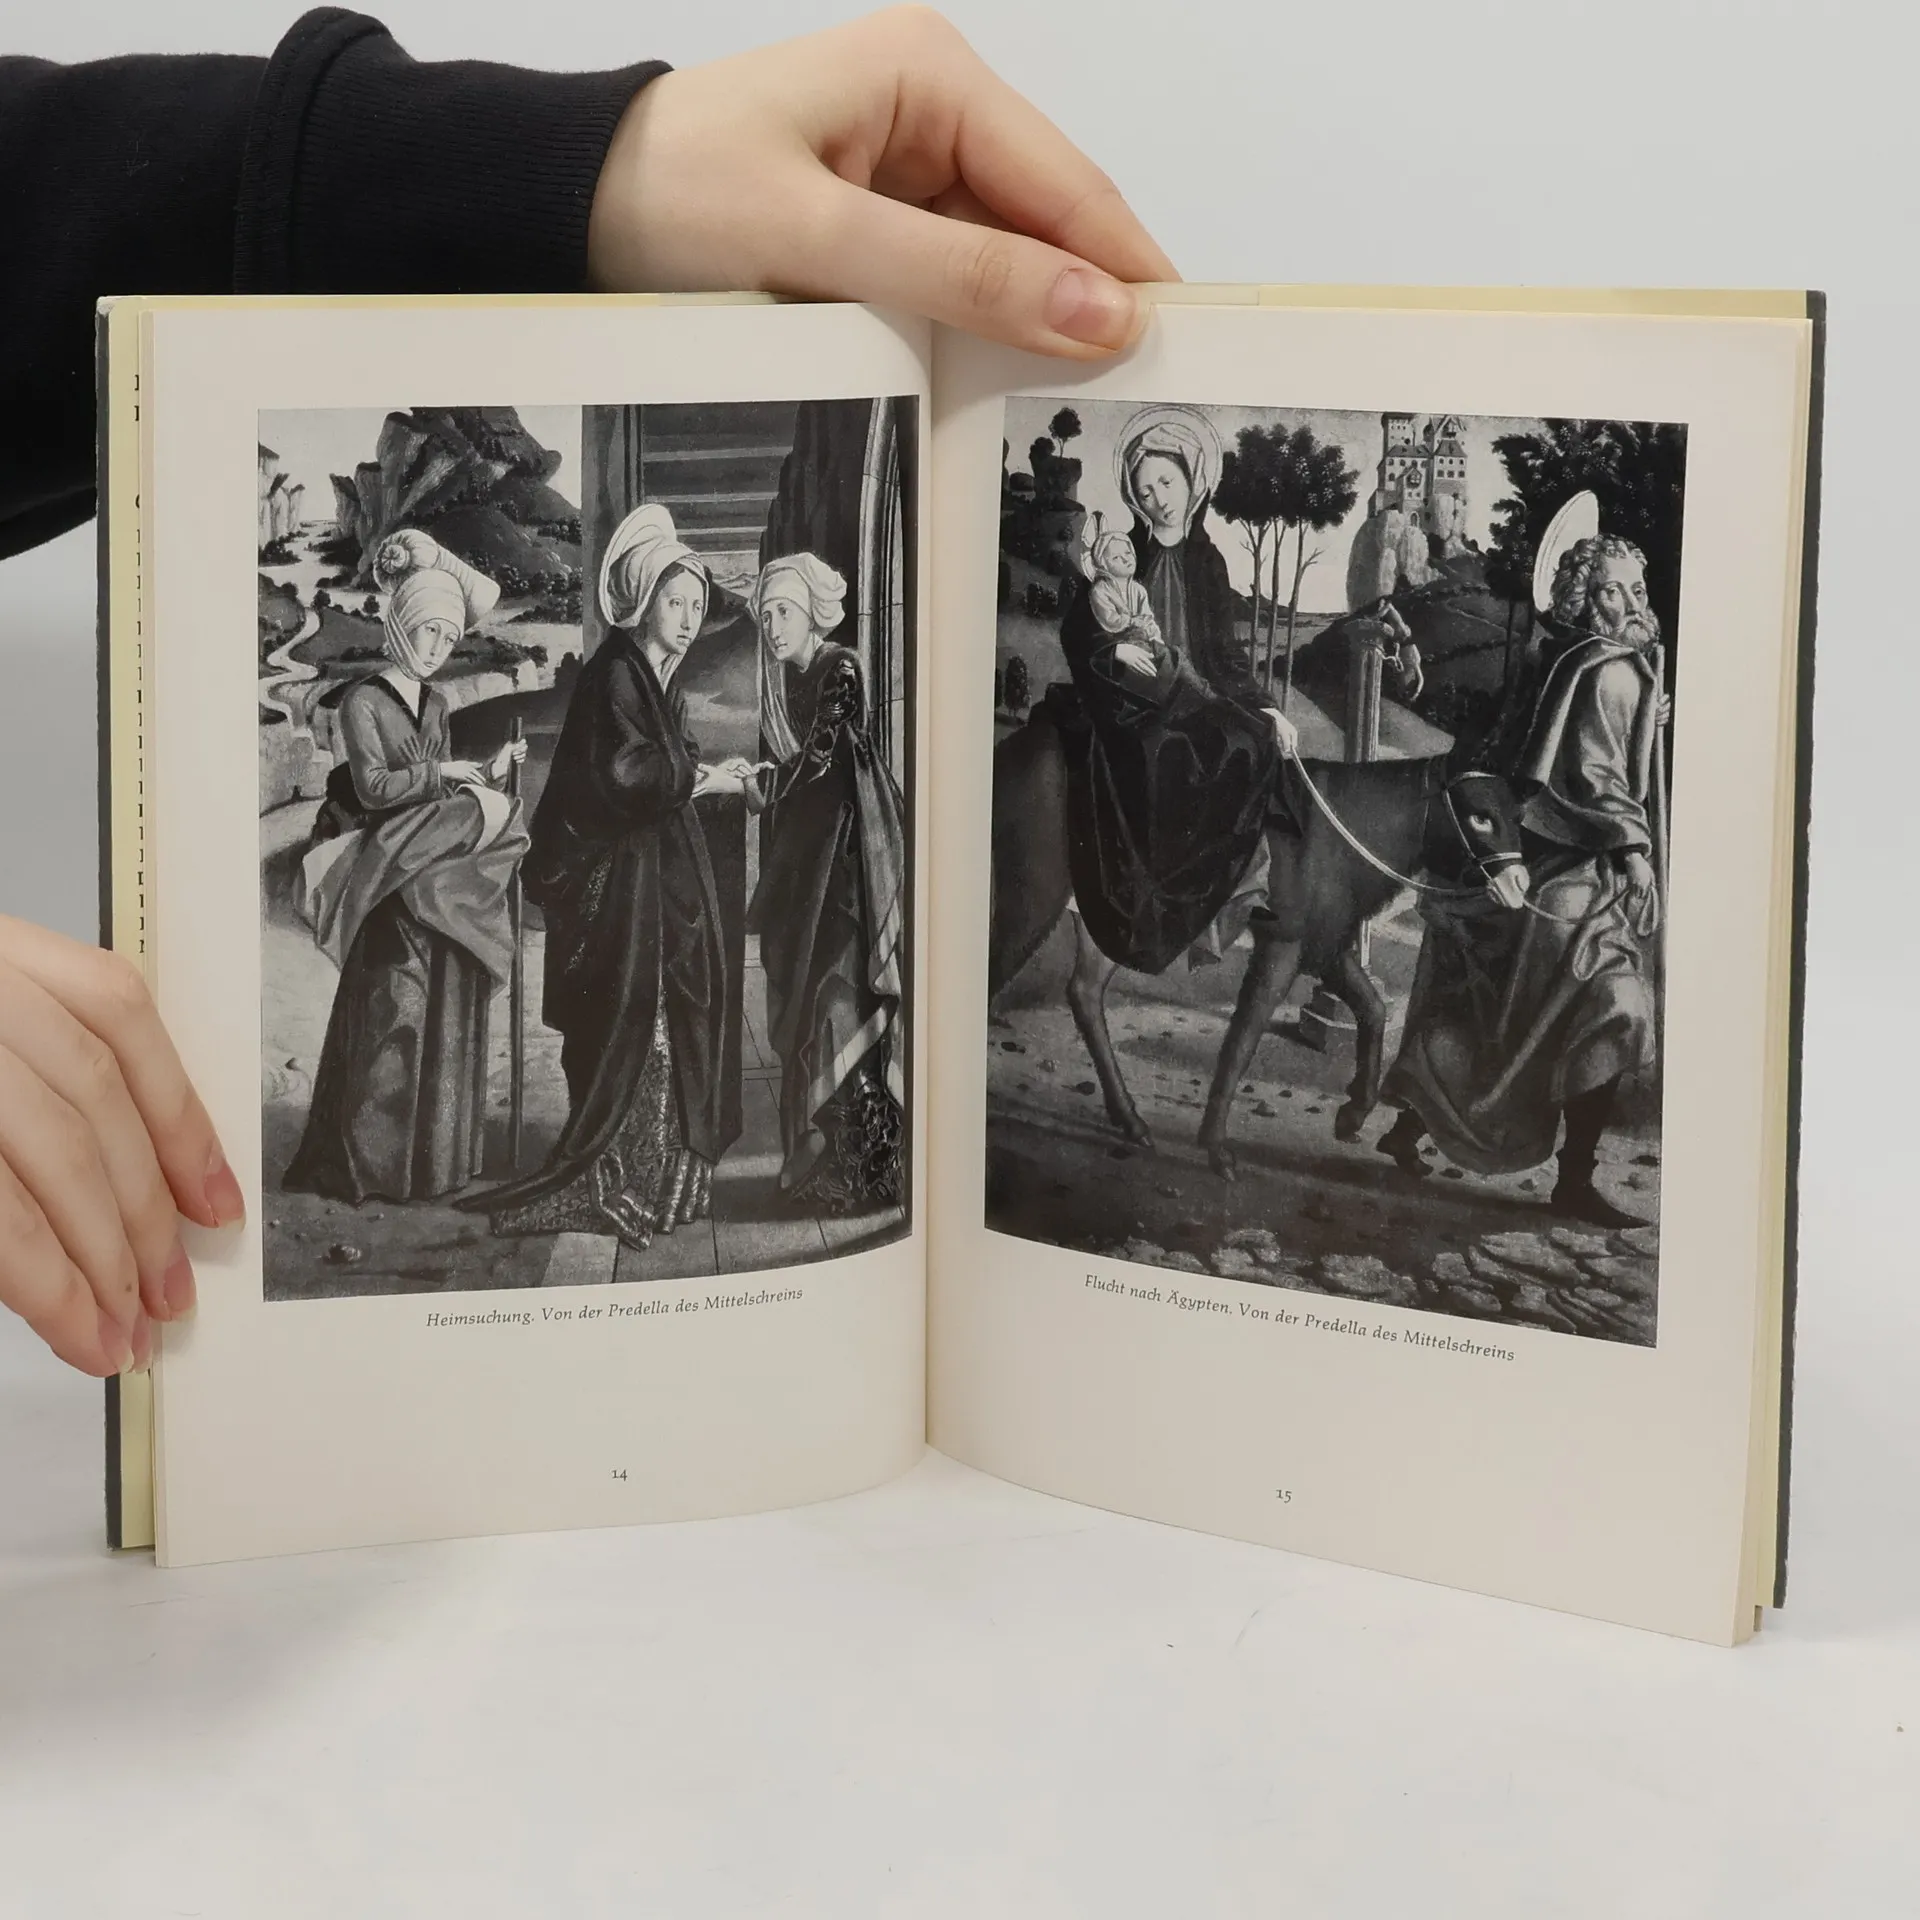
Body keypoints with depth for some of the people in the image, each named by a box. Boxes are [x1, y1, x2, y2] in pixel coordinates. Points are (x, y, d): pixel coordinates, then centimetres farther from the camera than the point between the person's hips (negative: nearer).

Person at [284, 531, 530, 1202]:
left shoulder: (436, 705, 16)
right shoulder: (364, 701, -7)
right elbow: (373, 787, -17)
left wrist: (489, 774, 1)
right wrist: (445, 774, -13)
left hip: (442, 884, 7)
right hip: (391, 885, -7)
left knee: (446, 1020, 8)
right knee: (392, 1021, -7)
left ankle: (434, 1158, 14)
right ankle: (374, 1164, -1)